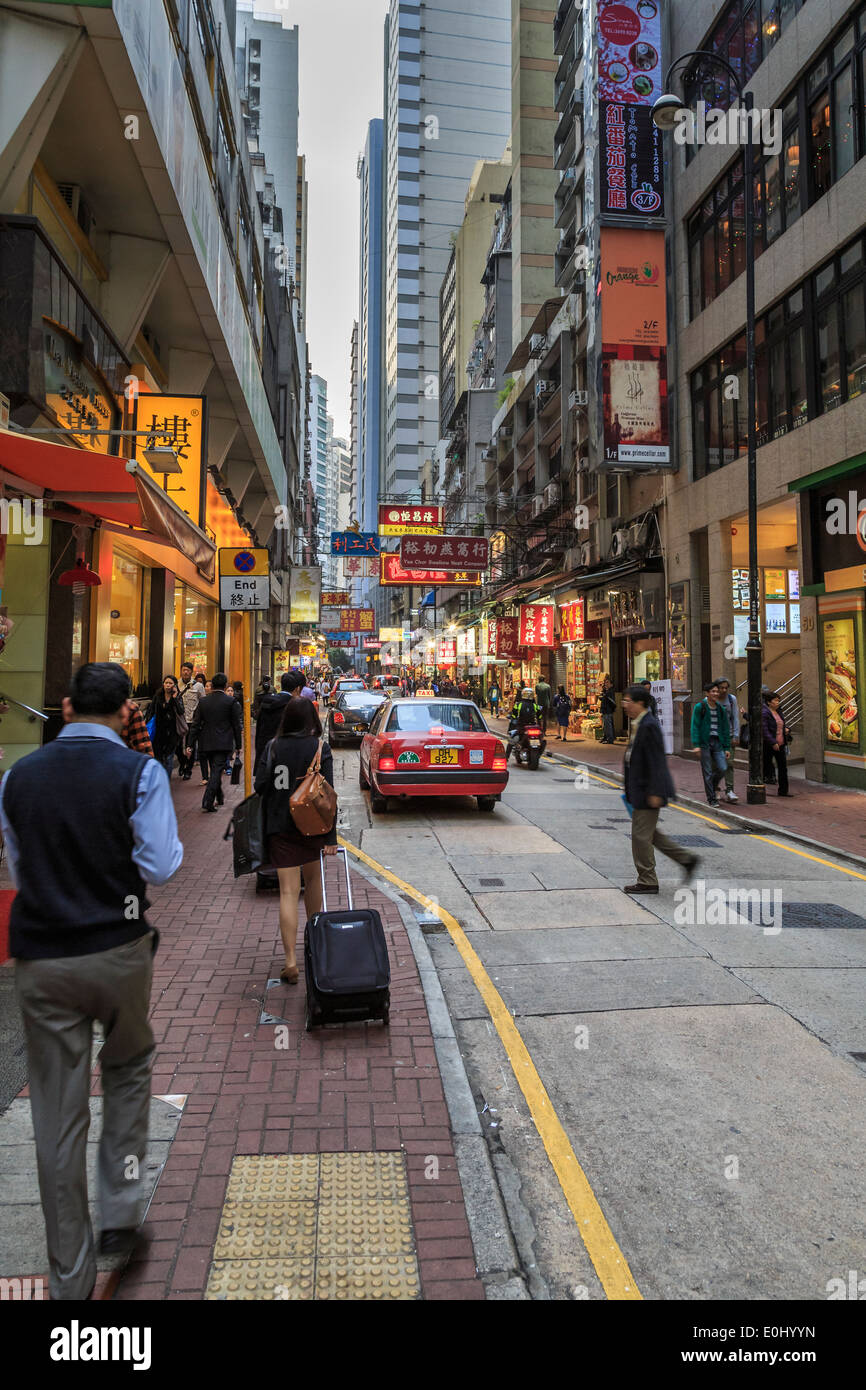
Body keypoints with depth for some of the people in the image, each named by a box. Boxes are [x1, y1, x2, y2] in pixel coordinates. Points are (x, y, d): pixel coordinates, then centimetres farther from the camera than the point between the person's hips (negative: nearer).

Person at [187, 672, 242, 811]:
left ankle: (219, 797, 31)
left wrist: (191, 745, 7)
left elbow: (195, 725, 3)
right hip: (223, 744, -4)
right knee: (217, 772, -5)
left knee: (213, 771, 18)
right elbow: (236, 725, -3)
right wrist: (238, 746, 5)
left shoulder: (203, 701, 4)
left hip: (206, 743, 4)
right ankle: (207, 802, -14)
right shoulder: (231, 702, -5)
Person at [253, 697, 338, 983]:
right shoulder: (320, 748, -7)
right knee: (313, 877, 24)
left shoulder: (274, 747, -2)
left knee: (288, 892, 1)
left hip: (279, 828, 0)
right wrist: (331, 836, -11)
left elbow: (260, 785, -7)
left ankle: (291, 962, -2)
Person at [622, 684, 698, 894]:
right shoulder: (636, 724, 11)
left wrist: (654, 792, -22)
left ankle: (647, 882, 11)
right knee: (648, 833, 17)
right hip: (639, 788, 10)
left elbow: (656, 761, -22)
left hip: (647, 789, -10)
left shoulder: (649, 726, -19)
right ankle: (687, 859, 26)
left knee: (641, 835, -1)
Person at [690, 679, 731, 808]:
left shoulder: (721, 708, 11)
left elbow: (726, 728, 13)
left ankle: (714, 786, 23)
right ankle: (711, 798, 10)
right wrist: (696, 745, -15)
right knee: (707, 772, -1)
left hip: (718, 743, 4)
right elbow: (695, 726, -6)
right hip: (704, 743, -4)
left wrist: (727, 747, 9)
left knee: (723, 768, -7)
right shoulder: (699, 707, -3)